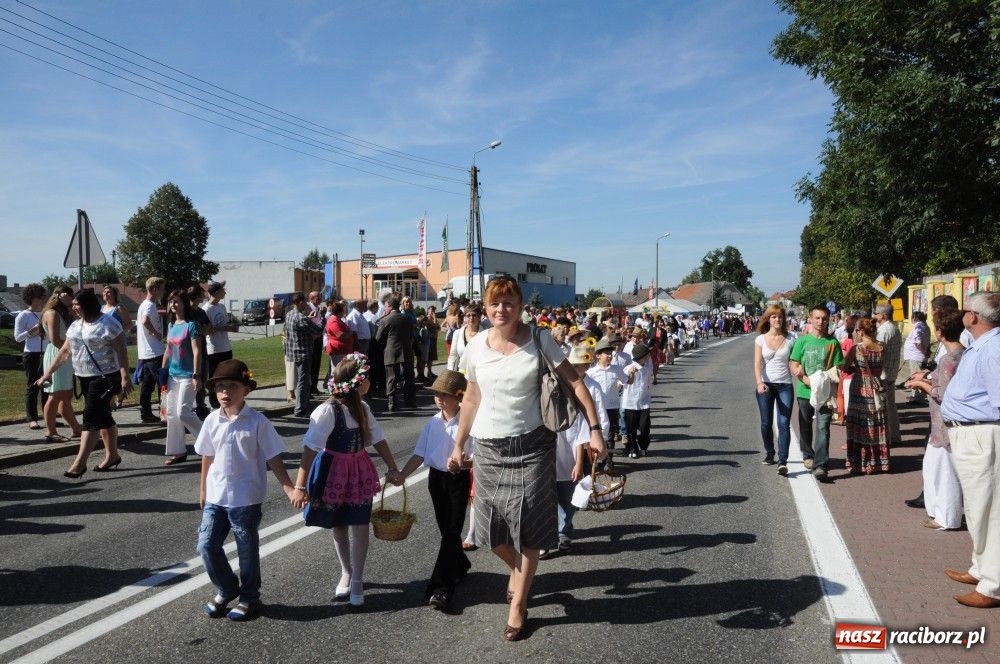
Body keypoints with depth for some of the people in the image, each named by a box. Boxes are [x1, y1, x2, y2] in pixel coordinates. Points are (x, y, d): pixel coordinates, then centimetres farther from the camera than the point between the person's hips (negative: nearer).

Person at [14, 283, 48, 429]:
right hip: (31, 354, -5)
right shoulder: (23, 315, -3)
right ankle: (32, 419, 5)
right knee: (32, 386, 0)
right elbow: (18, 337, -7)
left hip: (46, 353, 5)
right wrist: (34, 330, -15)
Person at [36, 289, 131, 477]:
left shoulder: (108, 324, -12)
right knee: (102, 416, 14)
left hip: (105, 377, -8)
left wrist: (125, 377, -23)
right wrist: (48, 373, 11)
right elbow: (64, 351, 15)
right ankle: (112, 455, 24)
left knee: (91, 417, -11)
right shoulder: (75, 326, 12)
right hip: (85, 377, 8)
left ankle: (80, 463, -10)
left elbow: (121, 352, -16)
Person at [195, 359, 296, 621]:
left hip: (246, 499, -4)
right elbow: (207, 457, 11)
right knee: (207, 545, 5)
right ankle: (226, 590, 29)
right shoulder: (212, 420, 0)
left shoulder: (257, 422, -11)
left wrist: (287, 486, -10)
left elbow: (273, 457, -7)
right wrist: (203, 489, 17)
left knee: (247, 550, 8)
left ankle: (249, 598, 27)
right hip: (216, 496, 4)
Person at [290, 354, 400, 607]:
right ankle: (346, 574, 34)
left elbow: (378, 439, 9)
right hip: (333, 474, -4)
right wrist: (300, 486, -25)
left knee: (359, 526, 0)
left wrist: (393, 469, 9)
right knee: (339, 527, 11)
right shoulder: (328, 410, -21)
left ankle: (357, 580, 16)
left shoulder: (362, 408, 1)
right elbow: (310, 448, -23)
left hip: (359, 473, 4)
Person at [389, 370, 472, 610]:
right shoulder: (433, 423, 0)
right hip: (436, 477, 5)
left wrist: (462, 463, -33)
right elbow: (420, 454, 3)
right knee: (446, 529, 16)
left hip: (458, 479, -5)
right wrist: (402, 475, -7)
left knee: (451, 531, -6)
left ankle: (440, 587, -4)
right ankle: (460, 566, 39)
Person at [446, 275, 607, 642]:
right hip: (489, 448, 2)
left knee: (527, 531, 5)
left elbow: (574, 383, -5)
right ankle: (517, 568, 44)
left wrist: (594, 429, -12)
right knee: (492, 529, 9)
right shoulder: (475, 348, -2)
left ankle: (518, 605, 25)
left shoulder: (539, 340, -8)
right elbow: (471, 399, 9)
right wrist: (458, 445, 13)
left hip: (531, 446, -2)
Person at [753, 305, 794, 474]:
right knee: (766, 423, 8)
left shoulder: (789, 339, 2)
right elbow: (757, 364, -7)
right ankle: (769, 453, 28)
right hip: (765, 385, 1)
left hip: (785, 385, 0)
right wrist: (759, 382, -22)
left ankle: (782, 461, -8)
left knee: (784, 424, -7)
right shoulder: (761, 339, 1)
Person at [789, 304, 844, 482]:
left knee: (823, 428, -10)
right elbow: (793, 366, -3)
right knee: (805, 426, 15)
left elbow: (838, 367, 4)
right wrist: (808, 380, -18)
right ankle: (808, 456, 37)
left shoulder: (832, 342, 2)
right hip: (805, 392, 1)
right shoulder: (802, 340, 1)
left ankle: (820, 465, -11)